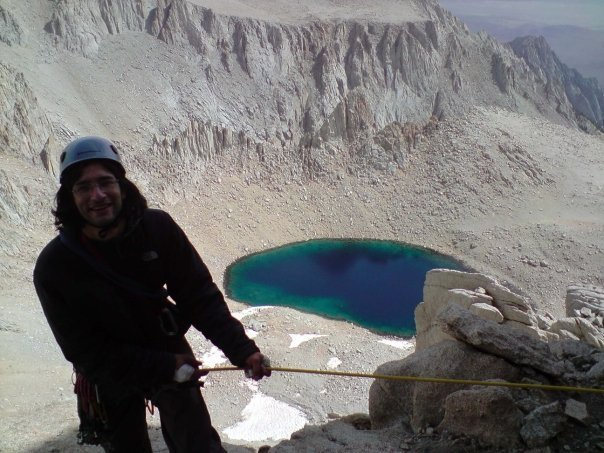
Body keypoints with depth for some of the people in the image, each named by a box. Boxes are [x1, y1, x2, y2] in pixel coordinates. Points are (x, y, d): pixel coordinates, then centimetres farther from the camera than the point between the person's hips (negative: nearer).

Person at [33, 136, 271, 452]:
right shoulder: (54, 266, -22)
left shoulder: (158, 228, -21)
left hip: (169, 353, 1)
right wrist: (165, 367, -22)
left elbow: (200, 295, -15)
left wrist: (242, 350, -26)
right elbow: (84, 350, -18)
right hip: (110, 379, 0)